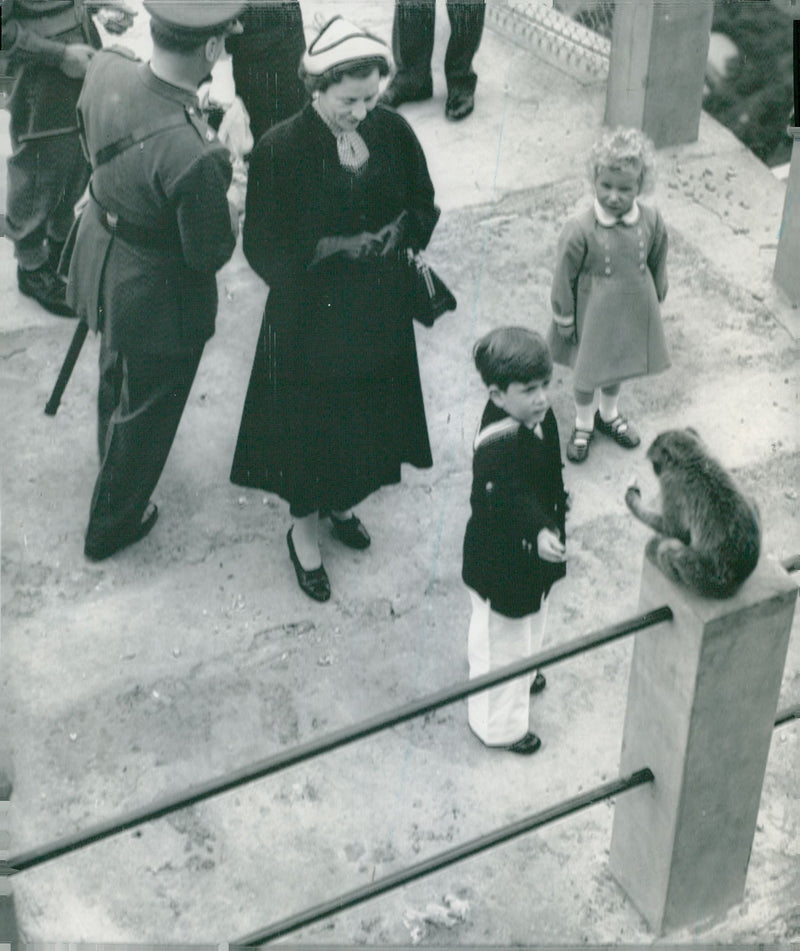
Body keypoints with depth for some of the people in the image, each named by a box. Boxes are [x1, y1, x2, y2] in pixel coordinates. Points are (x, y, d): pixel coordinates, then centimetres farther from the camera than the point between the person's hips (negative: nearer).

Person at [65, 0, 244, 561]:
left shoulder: (105, 71, -20)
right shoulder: (194, 156, -40)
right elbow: (209, 255, -24)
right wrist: (230, 217, -5)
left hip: (101, 257, 7)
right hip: (158, 295, -7)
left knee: (116, 374, 36)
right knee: (148, 409, 21)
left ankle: (112, 449, 67)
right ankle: (112, 524, 44)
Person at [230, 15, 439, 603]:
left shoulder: (393, 132, -10)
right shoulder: (281, 150, -22)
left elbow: (423, 203, 6)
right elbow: (263, 248, -16)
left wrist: (399, 233, -14)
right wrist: (331, 247, -24)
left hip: (380, 309, 5)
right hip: (309, 315, -4)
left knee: (369, 414, 22)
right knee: (310, 421, 12)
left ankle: (342, 502, 50)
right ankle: (304, 530, 36)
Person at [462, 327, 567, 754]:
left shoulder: (537, 415, -6)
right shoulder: (498, 446, -36)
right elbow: (512, 499, -47)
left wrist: (557, 504, 24)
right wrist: (539, 534, -62)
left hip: (531, 556, 9)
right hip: (500, 563, -9)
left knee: (530, 620, 32)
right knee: (500, 639, 10)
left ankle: (521, 675, 60)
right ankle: (499, 726, 30)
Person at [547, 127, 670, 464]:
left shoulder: (652, 222, -15)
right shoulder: (580, 230, -26)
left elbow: (657, 267, 2)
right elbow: (564, 278, -14)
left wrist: (654, 303, 11)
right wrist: (565, 320, -7)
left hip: (634, 311, 3)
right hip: (593, 314, -3)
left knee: (619, 364, 25)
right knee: (587, 371, 16)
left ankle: (609, 414, 53)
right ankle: (583, 423, 43)